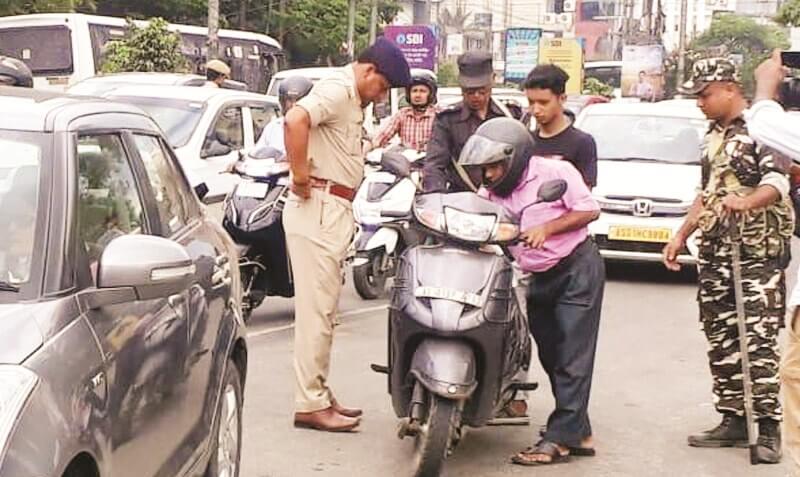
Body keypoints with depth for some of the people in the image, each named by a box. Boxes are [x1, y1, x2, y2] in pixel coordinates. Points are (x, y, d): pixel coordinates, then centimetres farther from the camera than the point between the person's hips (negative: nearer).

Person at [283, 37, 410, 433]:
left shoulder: (353, 100, 20)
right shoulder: (337, 90, -12)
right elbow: (295, 120, -30)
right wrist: (301, 176, -22)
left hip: (336, 210, 10)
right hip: (318, 208, -10)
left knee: (323, 309, 15)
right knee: (316, 308, -9)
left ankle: (319, 395, 23)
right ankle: (310, 404, -6)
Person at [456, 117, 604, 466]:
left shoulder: (555, 172, -12)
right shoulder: (492, 194, 7)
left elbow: (589, 210, -11)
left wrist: (547, 228, -20)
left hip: (577, 269, -8)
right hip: (540, 279, 8)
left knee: (572, 358, -9)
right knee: (551, 357, 10)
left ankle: (560, 437, -12)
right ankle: (578, 433, 19)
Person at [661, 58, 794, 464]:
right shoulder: (714, 137, 19)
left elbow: (777, 182, -21)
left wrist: (747, 203, -40)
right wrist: (681, 235, 21)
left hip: (758, 252, -8)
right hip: (714, 251, 8)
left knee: (759, 339, -11)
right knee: (721, 340, 8)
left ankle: (768, 426, -8)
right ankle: (733, 419, 14)